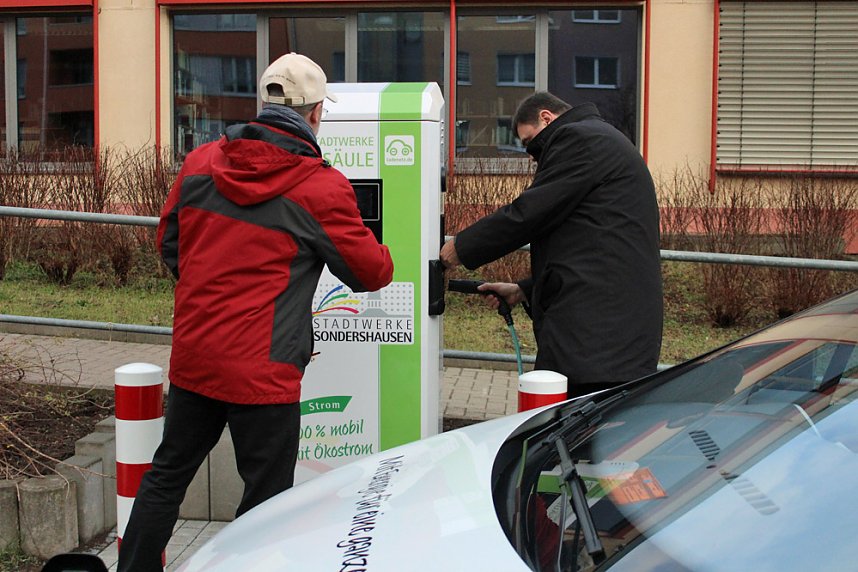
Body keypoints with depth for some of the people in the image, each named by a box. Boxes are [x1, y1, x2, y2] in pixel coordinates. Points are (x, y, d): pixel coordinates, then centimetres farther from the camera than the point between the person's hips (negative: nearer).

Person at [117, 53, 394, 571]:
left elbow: (169, 243, 15)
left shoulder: (200, 163, 3)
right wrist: (381, 255, 21)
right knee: (267, 497, 8)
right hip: (263, 370, -6)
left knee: (168, 473, 21)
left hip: (192, 357, 6)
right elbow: (372, 272, -1)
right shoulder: (322, 188, -11)